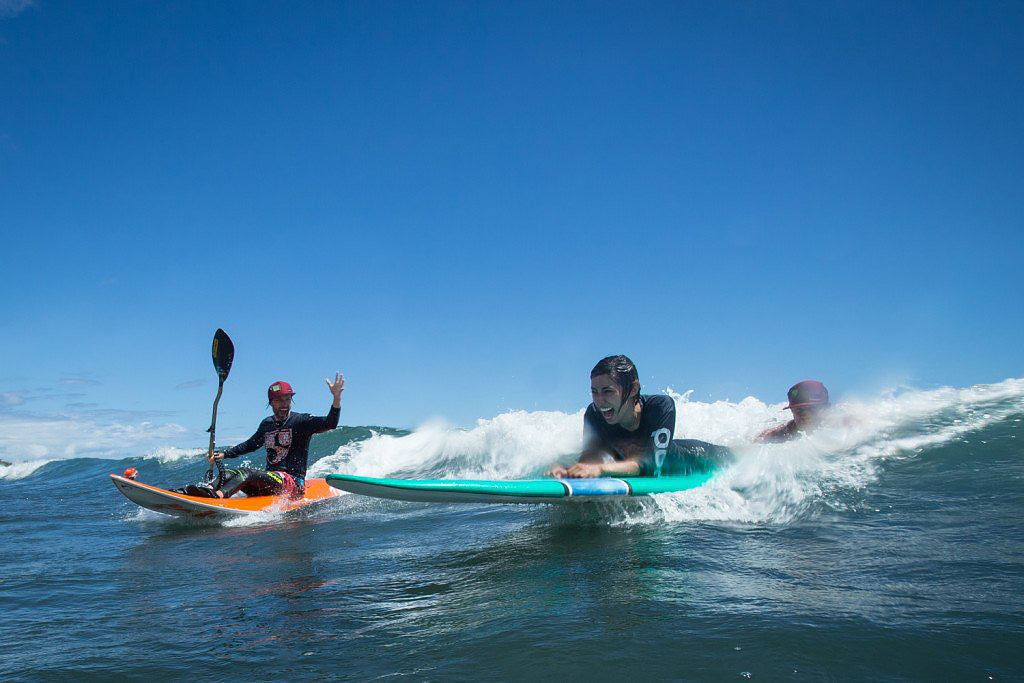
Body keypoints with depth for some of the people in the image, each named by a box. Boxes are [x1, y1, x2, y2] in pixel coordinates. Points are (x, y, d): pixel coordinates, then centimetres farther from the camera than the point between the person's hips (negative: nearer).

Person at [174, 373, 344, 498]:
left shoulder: (302, 421, -3)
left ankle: (216, 495, -53)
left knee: (246, 473, -28)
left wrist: (336, 397, -35)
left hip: (293, 483, -7)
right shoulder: (267, 424, 17)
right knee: (227, 473, -7)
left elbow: (330, 424, -19)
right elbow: (250, 444, 35)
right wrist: (224, 454, 27)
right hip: (268, 484, 7)